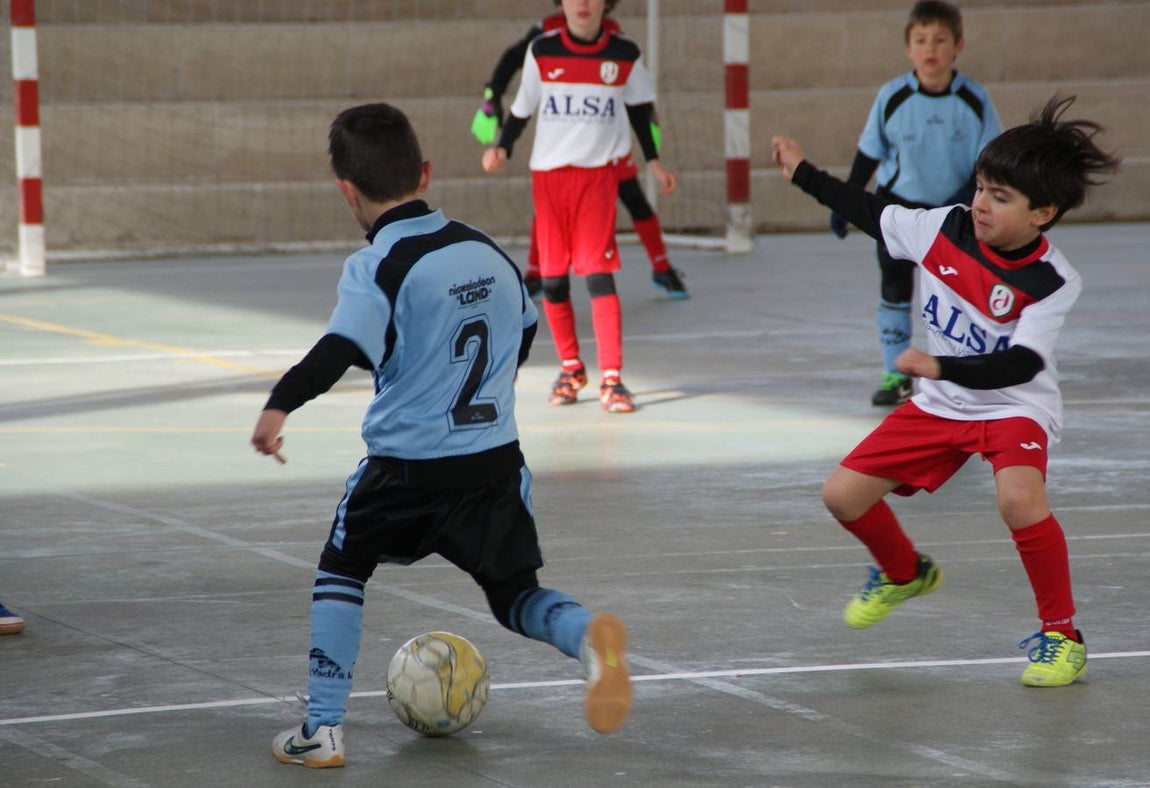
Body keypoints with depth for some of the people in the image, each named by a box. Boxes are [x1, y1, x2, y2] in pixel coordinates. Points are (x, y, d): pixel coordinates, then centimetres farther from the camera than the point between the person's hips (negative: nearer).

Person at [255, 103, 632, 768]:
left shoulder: (377, 267, -12)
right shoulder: (486, 249, 8)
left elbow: (344, 349, -28)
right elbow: (526, 329, 23)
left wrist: (281, 404, -26)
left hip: (408, 466, -4)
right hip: (497, 458, 4)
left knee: (342, 569, 19)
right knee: (516, 596, 15)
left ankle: (322, 730, 16)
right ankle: (590, 635, -19)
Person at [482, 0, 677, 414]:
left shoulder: (624, 54, 1)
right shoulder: (542, 51, 1)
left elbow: (640, 106, 15)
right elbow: (522, 108, 8)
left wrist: (653, 161, 13)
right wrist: (502, 148, -8)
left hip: (597, 174, -2)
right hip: (548, 174, 2)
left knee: (598, 273, -14)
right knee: (552, 280, 5)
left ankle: (611, 379, -13)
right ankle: (571, 369, 25)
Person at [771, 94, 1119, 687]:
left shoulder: (1052, 282, -24)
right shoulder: (945, 228, -12)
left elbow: (1021, 364, -33)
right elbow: (876, 215, 5)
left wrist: (942, 367, -45)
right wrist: (802, 174, 9)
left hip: (1015, 406, -6)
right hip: (941, 405, 6)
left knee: (1018, 498, -36)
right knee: (844, 494, 2)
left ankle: (1061, 633, -16)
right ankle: (904, 573, 36)